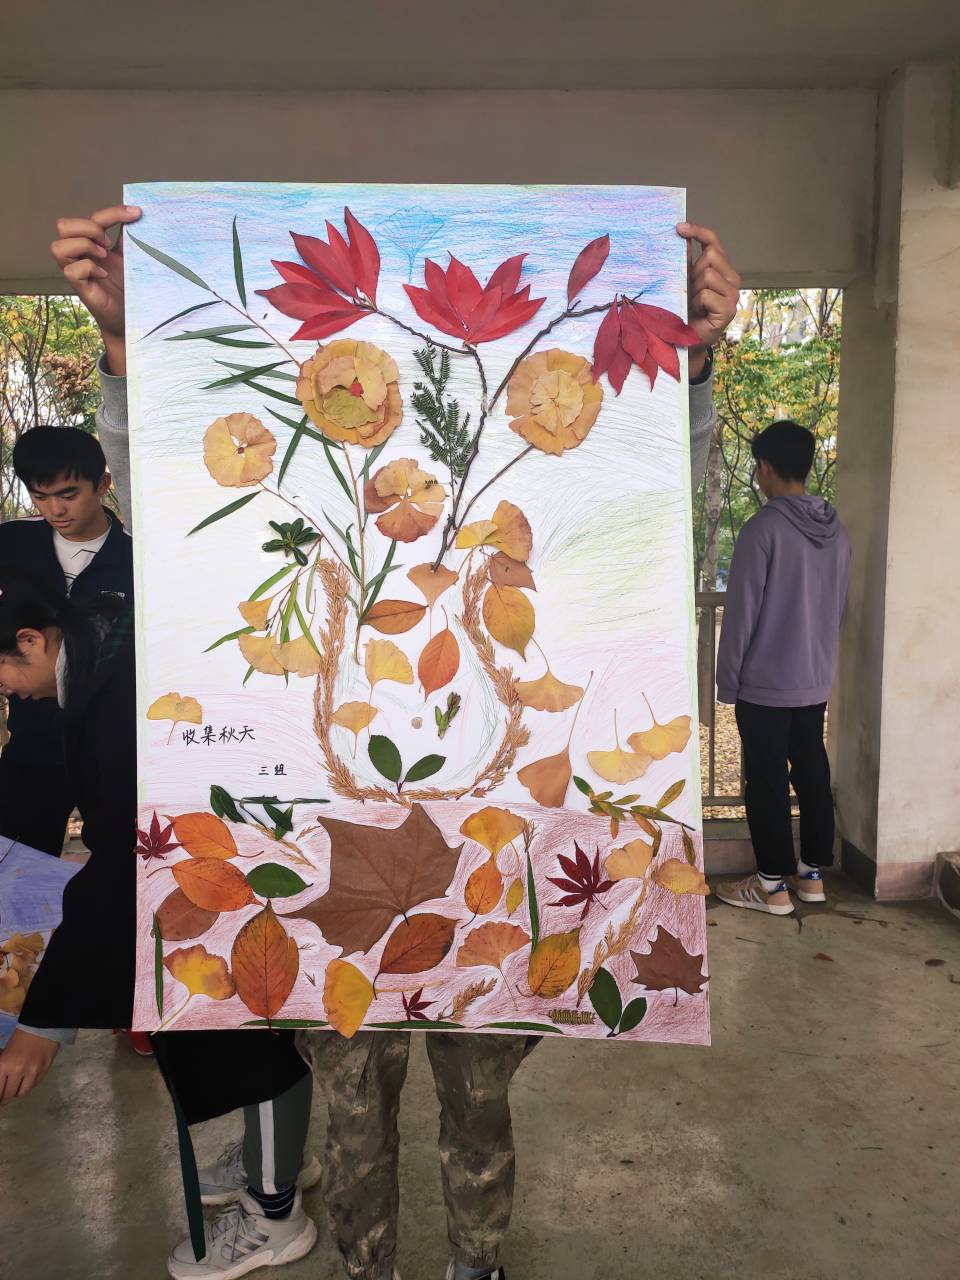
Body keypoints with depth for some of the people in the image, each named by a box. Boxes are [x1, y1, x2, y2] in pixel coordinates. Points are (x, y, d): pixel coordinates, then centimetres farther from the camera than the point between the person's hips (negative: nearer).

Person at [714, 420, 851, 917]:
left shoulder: (763, 527, -17)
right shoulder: (836, 530, 5)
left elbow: (741, 612, -16)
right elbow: (839, 607, 14)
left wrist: (727, 680, -7)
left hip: (764, 684, -7)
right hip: (817, 680, 7)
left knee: (767, 781, 3)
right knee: (812, 771, 15)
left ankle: (773, 885, 13)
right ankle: (812, 872, 26)